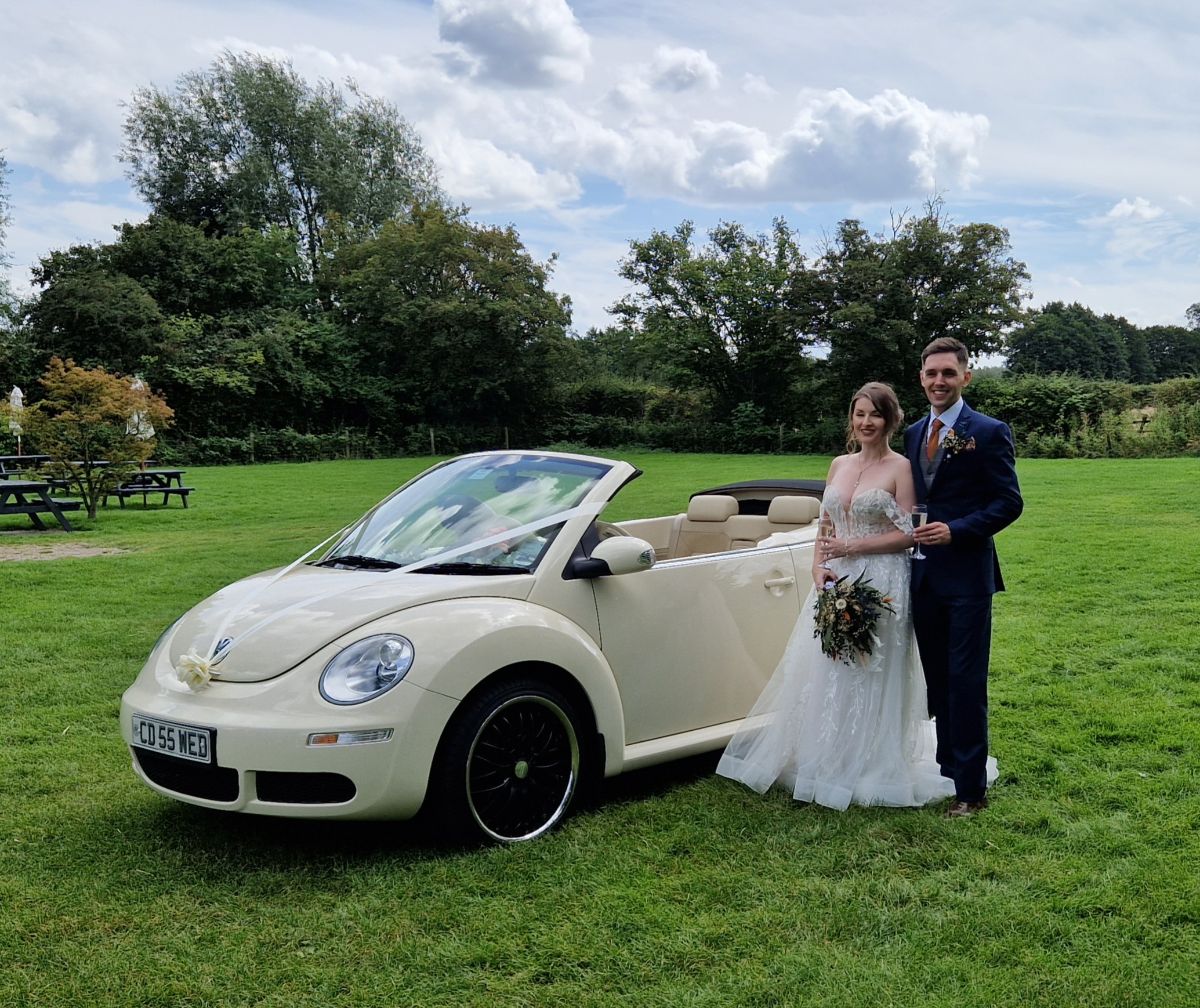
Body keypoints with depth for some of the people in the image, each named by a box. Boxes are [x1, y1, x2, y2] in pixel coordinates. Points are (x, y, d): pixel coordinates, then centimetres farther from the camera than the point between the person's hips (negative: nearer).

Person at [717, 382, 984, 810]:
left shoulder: (901, 468, -5)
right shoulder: (839, 464, 12)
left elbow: (907, 535, -10)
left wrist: (852, 547, -14)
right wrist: (818, 568, -3)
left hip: (881, 583, -6)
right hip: (835, 581, 6)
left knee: (869, 675, 0)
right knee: (825, 671, 7)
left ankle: (868, 766, 13)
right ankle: (826, 759, 19)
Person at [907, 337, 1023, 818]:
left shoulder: (989, 432, -7)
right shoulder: (914, 434, 12)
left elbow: (1009, 502, -10)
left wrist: (954, 531, -19)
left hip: (967, 575, -6)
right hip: (924, 575, 6)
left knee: (966, 683, -2)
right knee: (937, 682, 14)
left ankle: (971, 788, 6)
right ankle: (945, 771, 25)